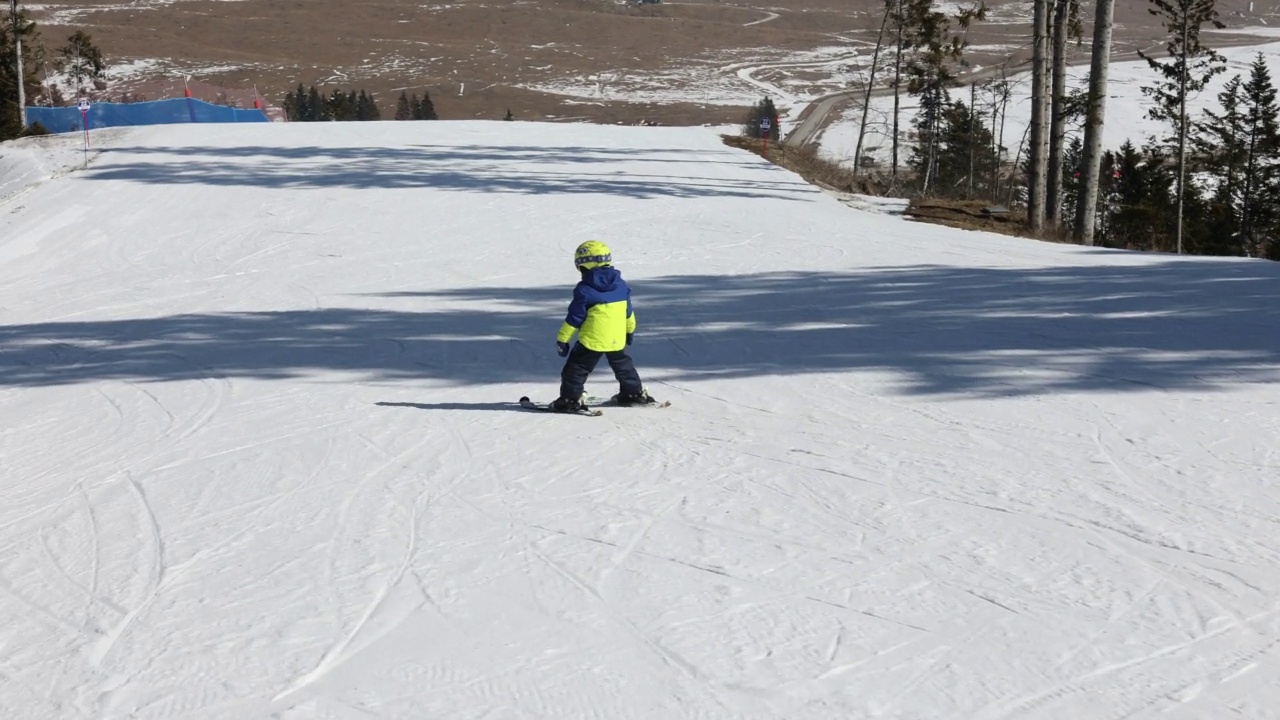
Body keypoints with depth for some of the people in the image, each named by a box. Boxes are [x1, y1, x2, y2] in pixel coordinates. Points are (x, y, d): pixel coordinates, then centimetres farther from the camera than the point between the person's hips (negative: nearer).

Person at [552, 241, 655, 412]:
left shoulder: (584, 290, -13)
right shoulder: (621, 285, 4)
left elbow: (574, 318, -11)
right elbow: (629, 312, 16)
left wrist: (562, 339, -3)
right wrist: (630, 330, 33)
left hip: (591, 340, -5)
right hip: (617, 339, 6)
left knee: (576, 368, 3)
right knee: (623, 365, 26)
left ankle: (570, 399, -3)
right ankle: (634, 393, 32)